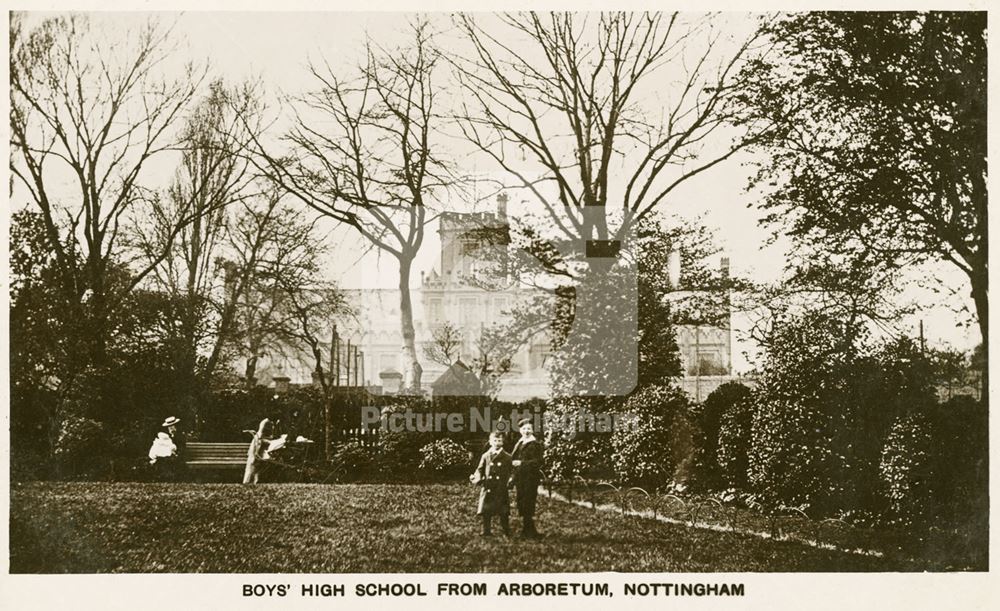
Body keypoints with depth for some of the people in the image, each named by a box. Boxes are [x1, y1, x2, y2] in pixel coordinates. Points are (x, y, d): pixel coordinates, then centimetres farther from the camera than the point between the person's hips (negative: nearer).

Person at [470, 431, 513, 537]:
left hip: (502, 489, -1)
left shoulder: (507, 457, 5)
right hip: (488, 488, 1)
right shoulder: (485, 456, 7)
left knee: (504, 513, 0)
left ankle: (507, 533, 11)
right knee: (486, 512, 3)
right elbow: (480, 470, 7)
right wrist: (477, 478, -11)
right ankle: (486, 532, 15)